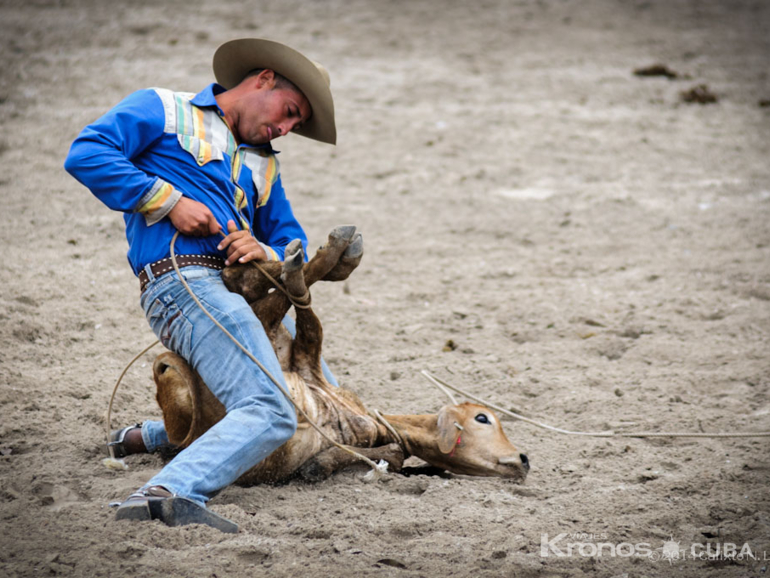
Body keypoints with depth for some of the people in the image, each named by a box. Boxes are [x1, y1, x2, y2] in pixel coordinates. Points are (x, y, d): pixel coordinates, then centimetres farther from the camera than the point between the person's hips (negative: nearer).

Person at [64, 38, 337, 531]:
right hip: (184, 282, -9)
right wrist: (170, 201, -11)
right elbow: (86, 154, -6)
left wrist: (266, 252, -4)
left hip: (245, 292, 9)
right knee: (271, 415, -27)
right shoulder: (163, 111, 8)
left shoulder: (263, 165, 29)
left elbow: (294, 243, 22)